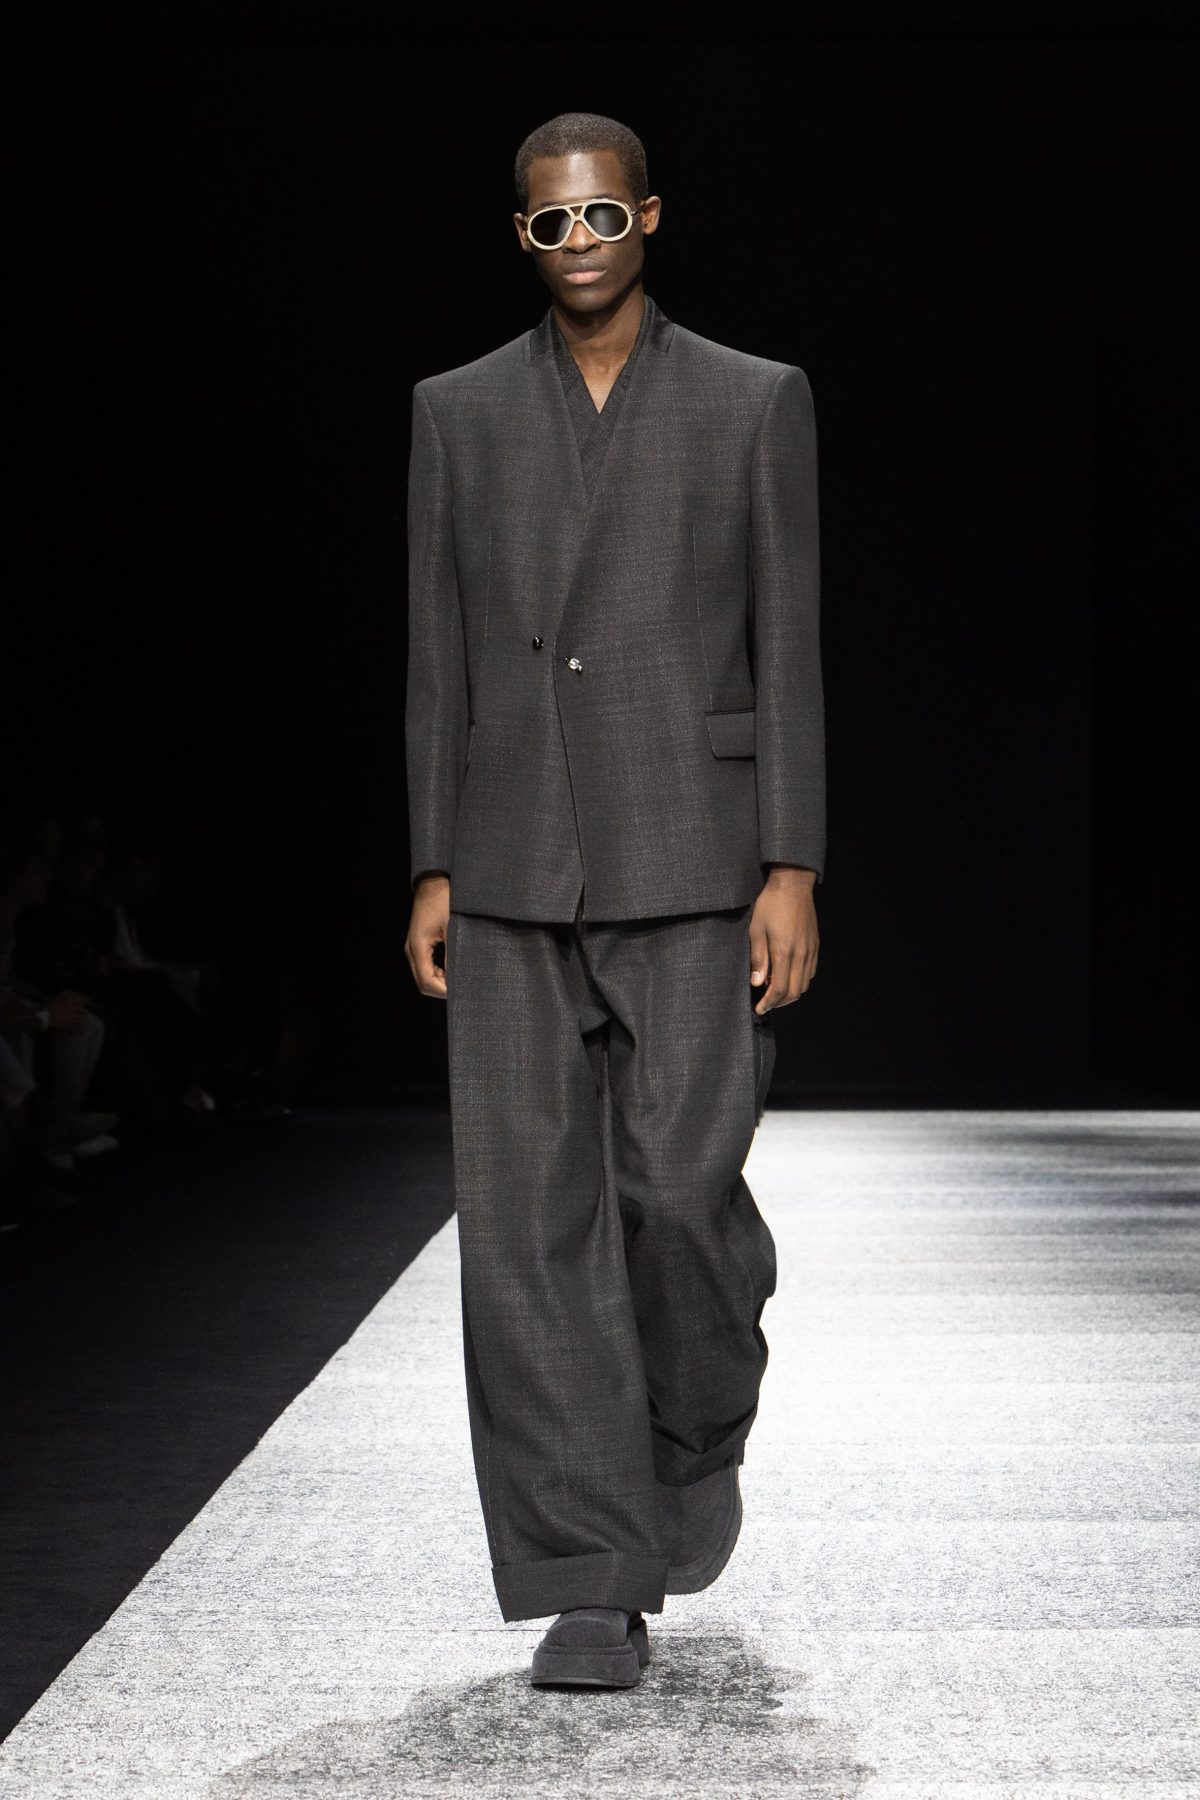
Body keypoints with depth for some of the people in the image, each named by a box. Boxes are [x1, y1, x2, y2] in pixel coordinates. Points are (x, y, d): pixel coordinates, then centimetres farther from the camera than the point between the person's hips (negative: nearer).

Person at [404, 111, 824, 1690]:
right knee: (530, 1225, -3)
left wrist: (793, 871, -6)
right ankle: (595, 1586, 4)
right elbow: (439, 656, 11)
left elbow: (789, 650, 2)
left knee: (678, 1186, -10)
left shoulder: (756, 403, 6)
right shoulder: (458, 413, 12)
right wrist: (432, 870, 5)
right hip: (514, 879, 2)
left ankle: (701, 1428, 24)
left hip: (693, 865, -2)